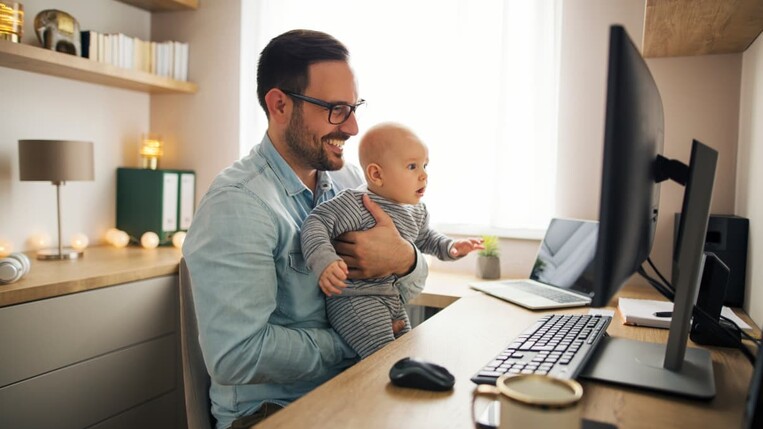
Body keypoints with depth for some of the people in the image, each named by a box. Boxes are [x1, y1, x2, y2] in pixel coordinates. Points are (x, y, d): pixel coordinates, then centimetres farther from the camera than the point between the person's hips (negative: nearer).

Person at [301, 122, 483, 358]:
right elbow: (316, 223, -25)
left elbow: (423, 237, 25)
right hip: (353, 299, -9)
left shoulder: (417, 211, 5)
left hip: (393, 298, 9)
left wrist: (449, 247, 9)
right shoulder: (356, 204, -21)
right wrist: (325, 260, -40)